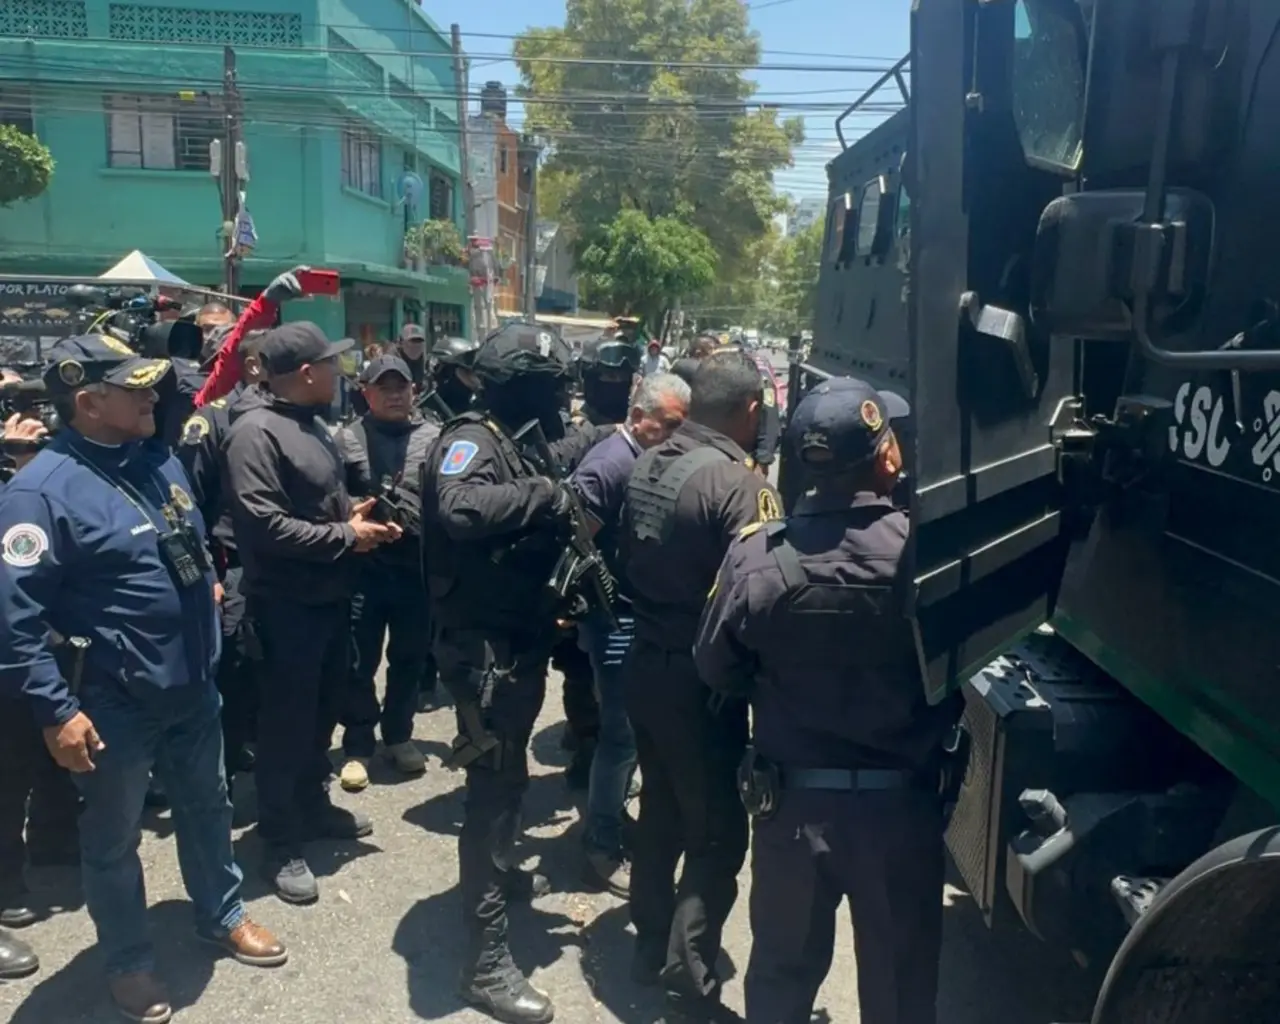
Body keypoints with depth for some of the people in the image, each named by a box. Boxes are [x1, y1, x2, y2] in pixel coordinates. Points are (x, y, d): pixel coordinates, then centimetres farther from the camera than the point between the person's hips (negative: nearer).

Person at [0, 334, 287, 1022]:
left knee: (206, 807, 22)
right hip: (115, 702, -6)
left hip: (193, 686, 7)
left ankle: (222, 916, 44)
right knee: (114, 839, 14)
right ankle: (128, 960, 35)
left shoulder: (159, 460, 4)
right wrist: (56, 711, -22)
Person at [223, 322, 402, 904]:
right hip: (288, 604, -9)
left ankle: (312, 805, 39)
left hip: (331, 596, 9)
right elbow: (264, 524, -26)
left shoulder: (315, 427, 11)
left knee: (324, 710, 20)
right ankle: (281, 843, 16)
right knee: (287, 721, 2)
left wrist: (359, 518, 0)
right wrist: (346, 536, -18)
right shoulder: (255, 433, -18)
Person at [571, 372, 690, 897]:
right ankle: (601, 848, 12)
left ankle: (613, 815, 37)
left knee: (636, 728, 19)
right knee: (623, 733, -1)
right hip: (618, 621, -8)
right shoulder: (609, 464, -17)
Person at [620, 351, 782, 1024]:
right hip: (701, 682, -8)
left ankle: (652, 947, 35)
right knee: (718, 835, 5)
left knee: (661, 813, 22)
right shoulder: (739, 484, -21)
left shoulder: (647, 465, 2)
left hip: (646, 666, 8)